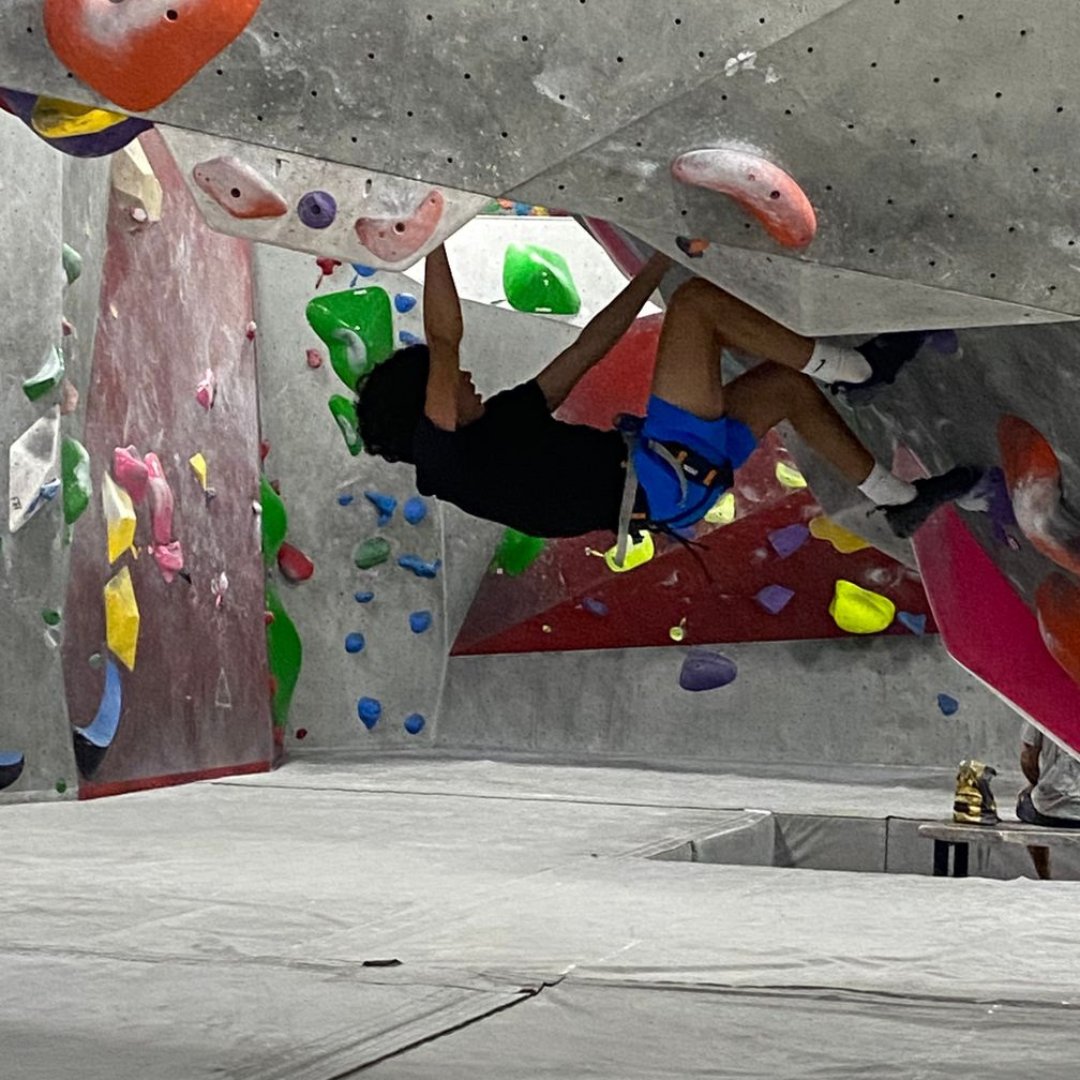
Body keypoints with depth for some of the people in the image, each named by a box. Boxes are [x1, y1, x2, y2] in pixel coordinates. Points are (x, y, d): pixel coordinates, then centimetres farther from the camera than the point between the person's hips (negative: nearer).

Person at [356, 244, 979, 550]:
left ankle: (899, 500, 27)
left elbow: (586, 350, 22)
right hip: (664, 476, -10)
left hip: (664, 475, 10)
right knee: (696, 303, -9)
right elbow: (443, 339, -22)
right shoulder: (447, 456, -9)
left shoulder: (495, 422, 19)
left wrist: (655, 269, 23)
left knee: (787, 384, 20)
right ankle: (855, 370, 0)